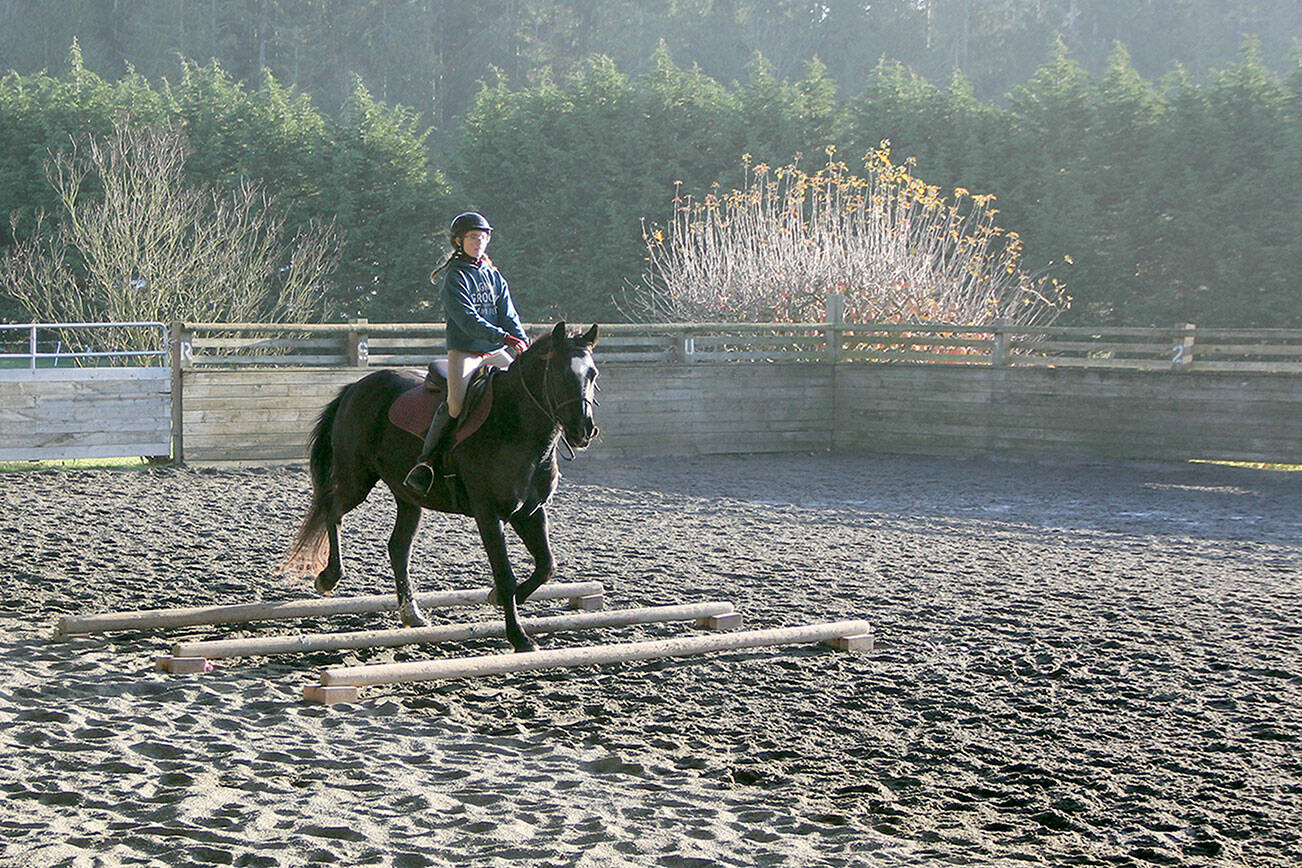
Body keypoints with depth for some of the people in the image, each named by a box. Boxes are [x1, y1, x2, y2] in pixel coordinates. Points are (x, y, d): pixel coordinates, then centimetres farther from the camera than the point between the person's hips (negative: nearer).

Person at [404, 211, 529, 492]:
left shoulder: (494, 277, 17)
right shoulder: (455, 277, -4)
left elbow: (509, 316, 10)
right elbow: (467, 319, -16)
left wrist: (525, 344, -7)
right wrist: (504, 337, -24)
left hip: (495, 352, 7)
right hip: (463, 351, -7)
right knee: (455, 405, -27)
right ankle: (425, 461, -16)